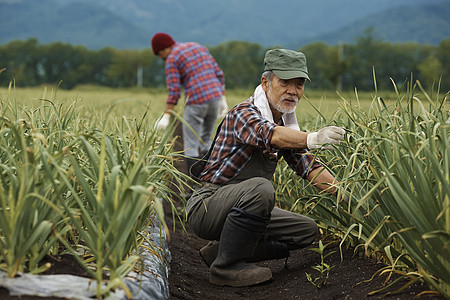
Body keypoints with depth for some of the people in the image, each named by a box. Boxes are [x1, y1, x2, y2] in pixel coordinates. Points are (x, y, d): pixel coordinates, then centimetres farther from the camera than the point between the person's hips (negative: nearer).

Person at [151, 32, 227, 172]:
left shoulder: (171, 60, 0)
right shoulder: (199, 47, 20)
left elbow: (174, 91, -9)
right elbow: (219, 73, 16)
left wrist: (166, 116, -9)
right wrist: (223, 99, 19)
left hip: (196, 102, -7)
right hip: (215, 97, 7)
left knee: (191, 146, 2)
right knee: (205, 141, 19)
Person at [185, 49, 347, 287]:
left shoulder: (287, 126, 10)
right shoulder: (243, 113, -17)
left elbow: (308, 166, 3)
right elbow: (270, 135, -39)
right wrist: (312, 139, -57)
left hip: (242, 209, 9)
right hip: (206, 205, -9)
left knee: (307, 230, 5)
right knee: (259, 187, -35)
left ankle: (220, 250, 5)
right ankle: (225, 266, -18)